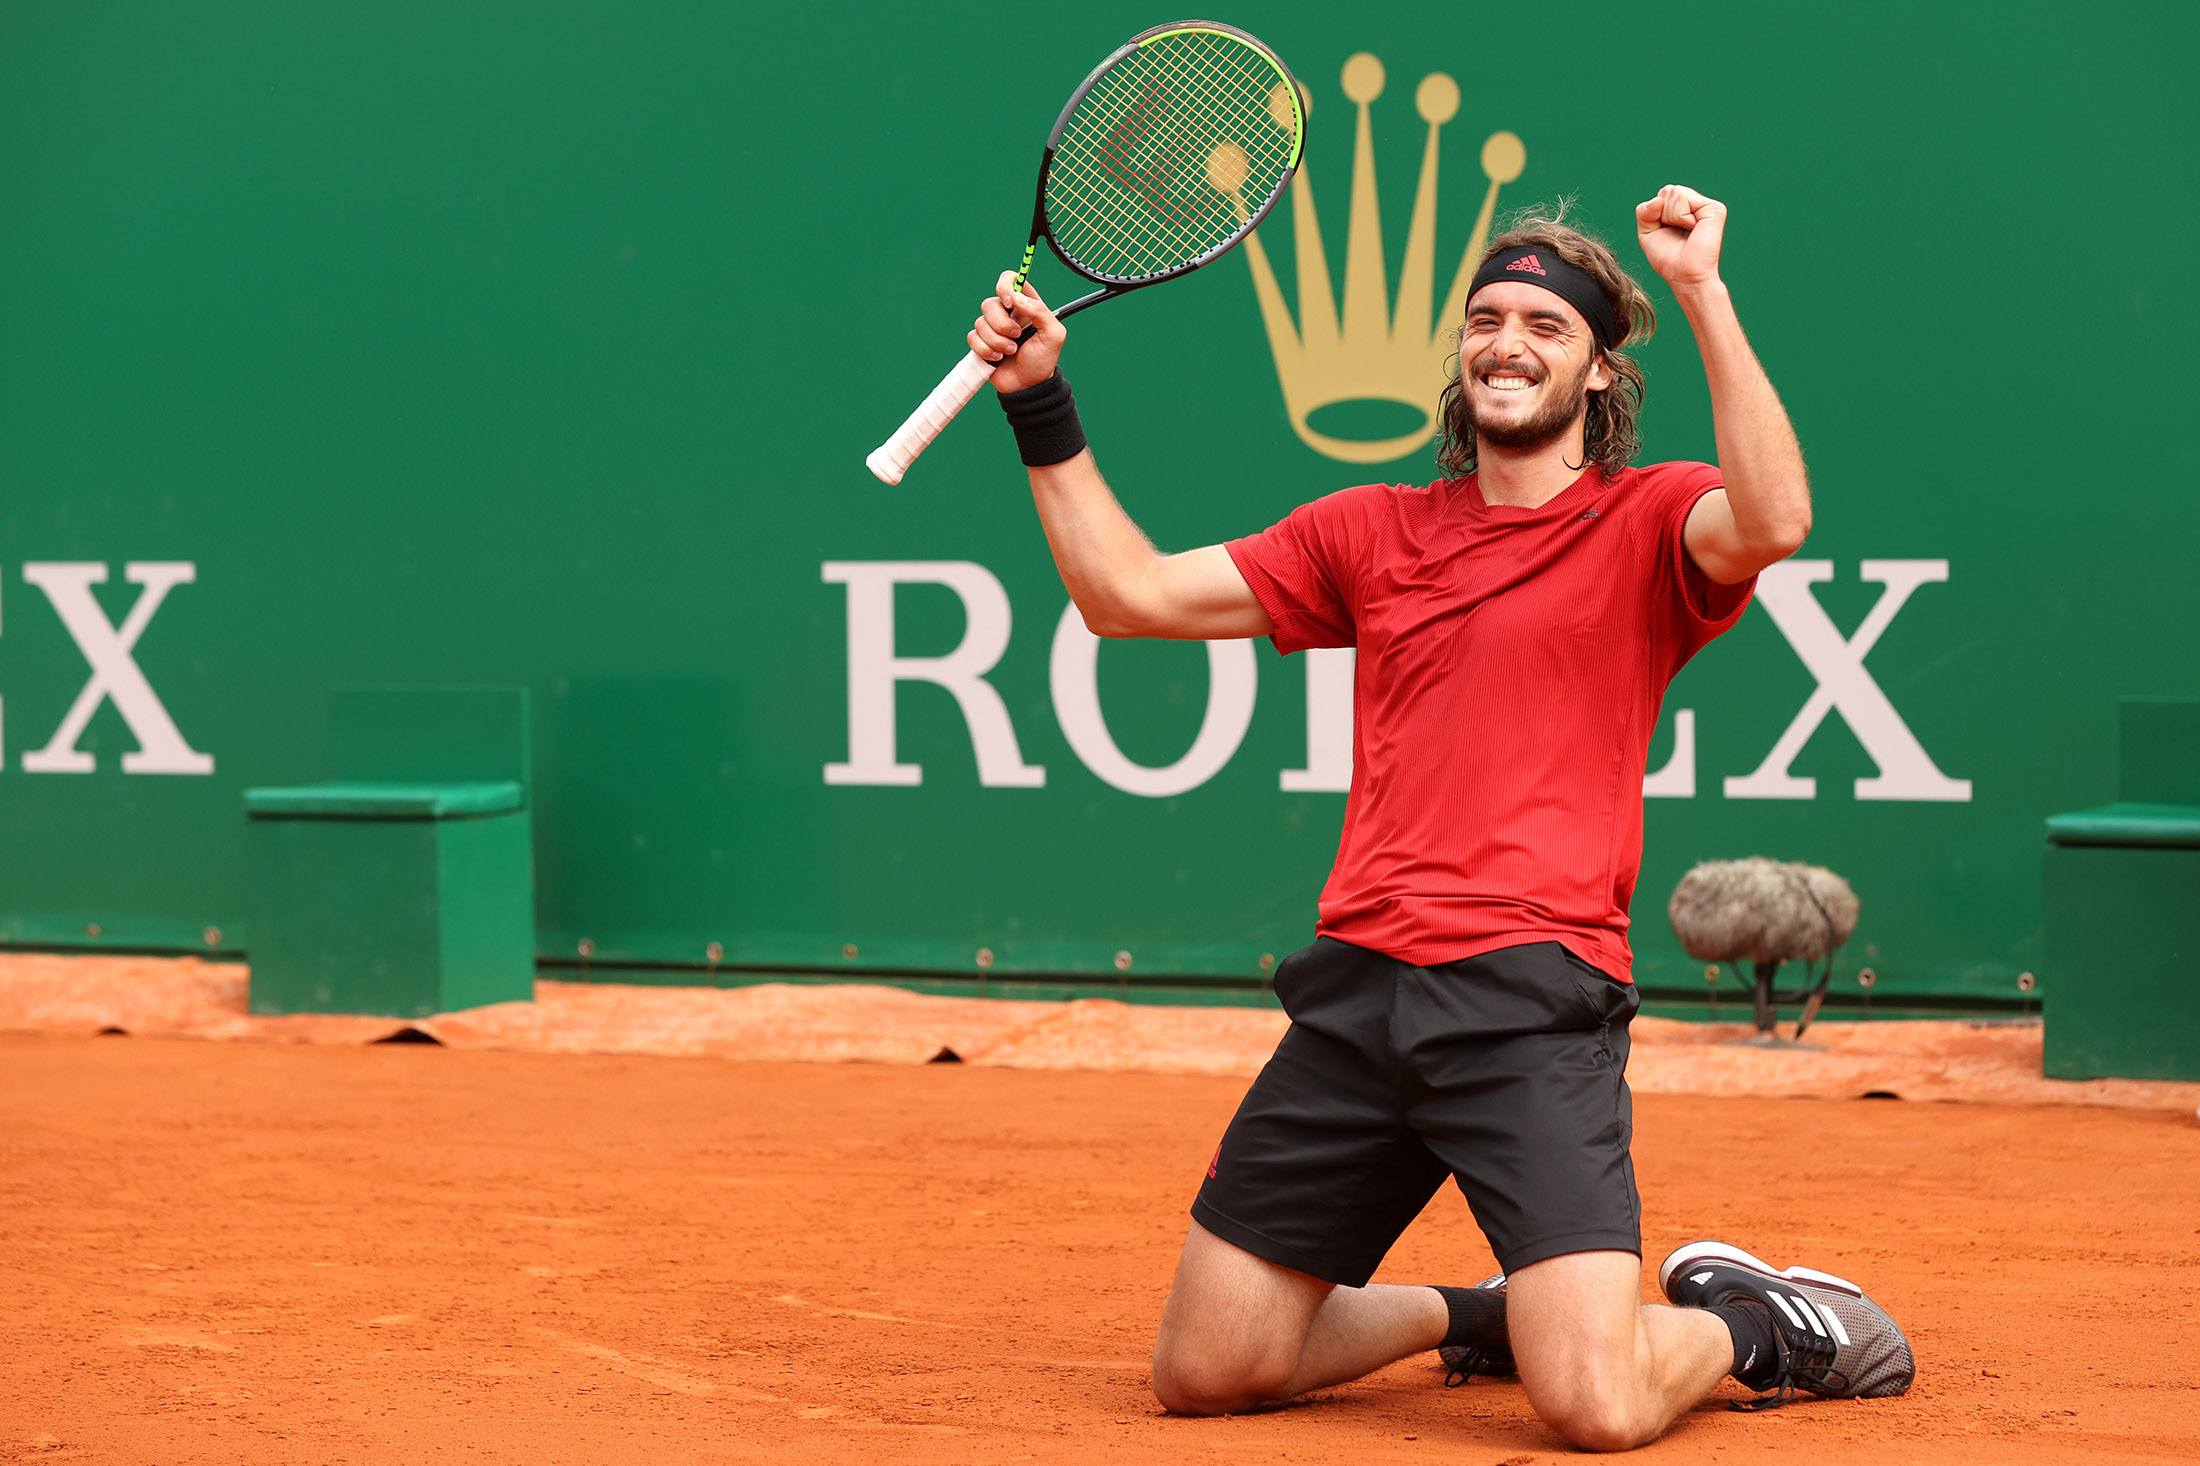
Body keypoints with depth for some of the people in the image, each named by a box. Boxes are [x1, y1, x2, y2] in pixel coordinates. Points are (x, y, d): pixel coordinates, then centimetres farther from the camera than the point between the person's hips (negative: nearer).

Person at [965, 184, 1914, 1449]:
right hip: (1357, 984, 5)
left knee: (1598, 1405, -19)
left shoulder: (1652, 519, 4)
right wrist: (1042, 407, 12)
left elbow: (1774, 522, -20)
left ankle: (1746, 1322, 16)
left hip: (1532, 999, -5)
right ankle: (1474, 1315, 31)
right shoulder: (1374, 530, 18)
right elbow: (1129, 593, 19)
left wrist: (1704, 293, -20)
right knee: (1205, 1373, 6)